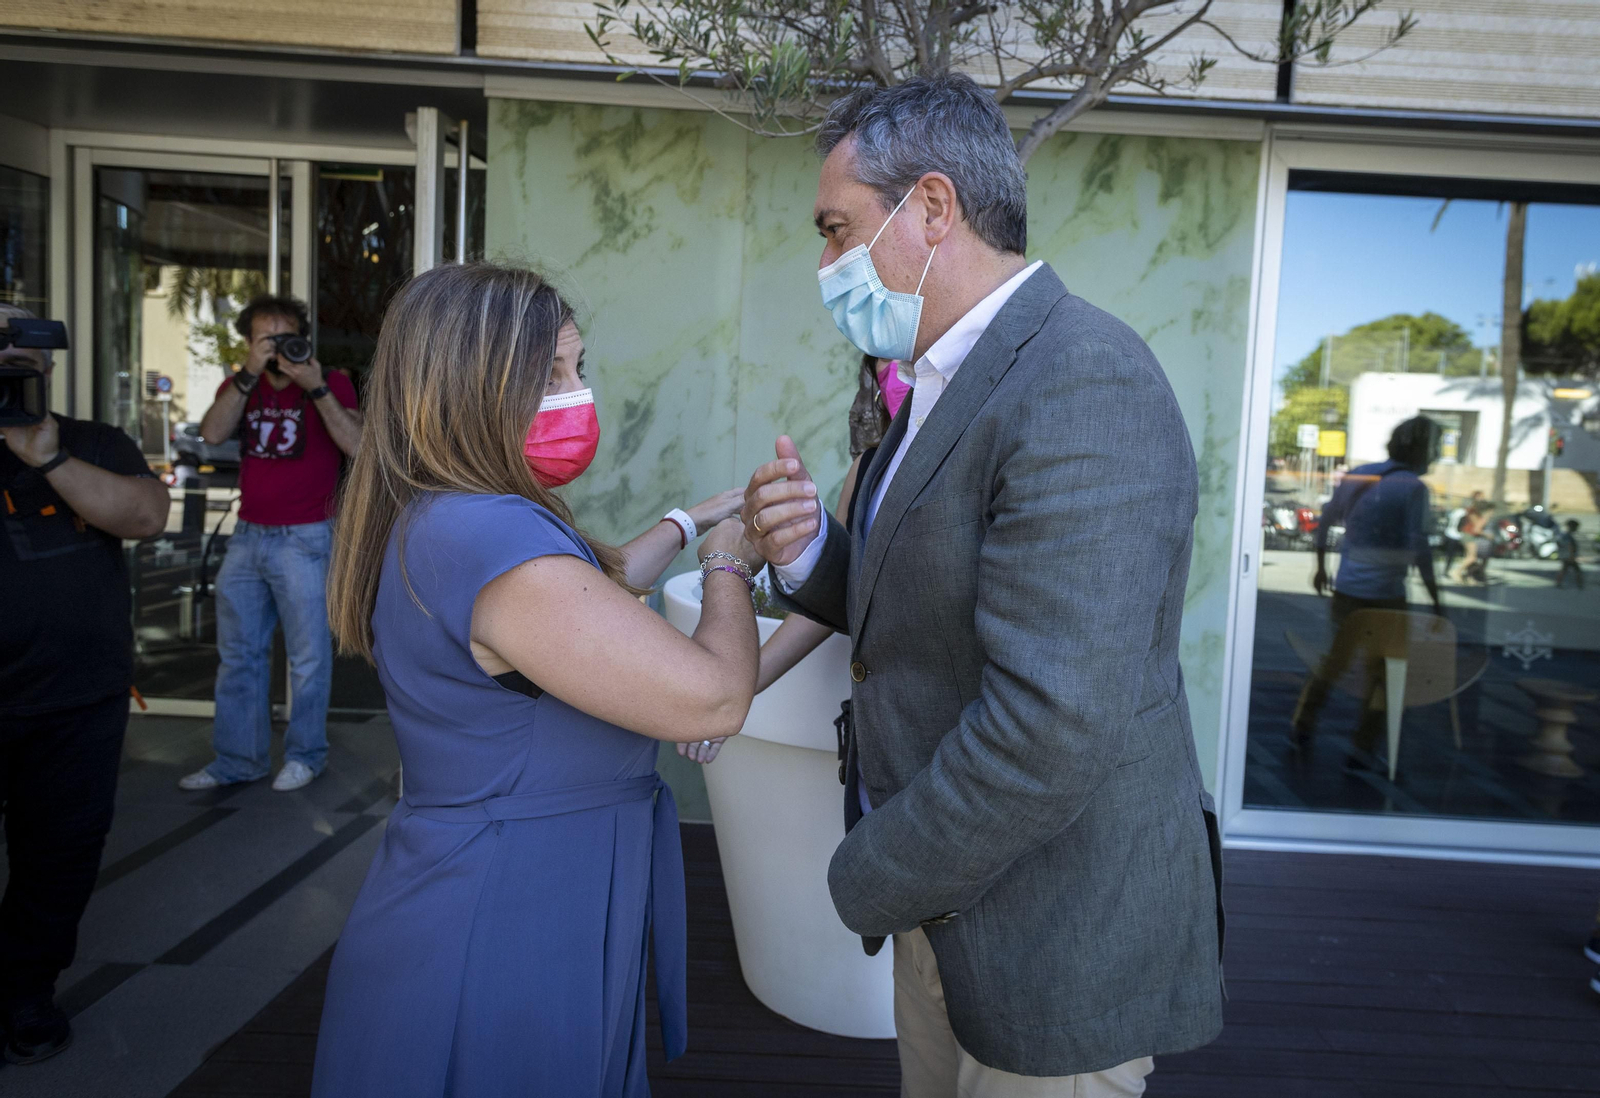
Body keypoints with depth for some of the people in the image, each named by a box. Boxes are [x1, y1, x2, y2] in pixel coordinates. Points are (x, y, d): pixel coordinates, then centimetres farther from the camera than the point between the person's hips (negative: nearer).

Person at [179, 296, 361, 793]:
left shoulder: (331, 383, -2)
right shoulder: (240, 386, 11)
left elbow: (356, 444, -17)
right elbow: (212, 433, -8)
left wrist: (317, 388, -21)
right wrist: (251, 373, -14)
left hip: (305, 539, -5)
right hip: (248, 536, 5)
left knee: (308, 655, 2)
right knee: (238, 654, 11)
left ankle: (305, 755, 17)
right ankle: (239, 758, 23)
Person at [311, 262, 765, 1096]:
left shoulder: (435, 523, 7)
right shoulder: (493, 540, -27)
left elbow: (591, 596, 22)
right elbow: (714, 699, -25)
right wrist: (727, 567, -8)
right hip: (506, 943, -10)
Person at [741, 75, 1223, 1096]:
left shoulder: (1085, 385, -25)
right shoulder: (949, 382, 8)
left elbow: (1052, 728, -31)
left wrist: (873, 882, -17)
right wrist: (811, 555, -8)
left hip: (1059, 935, -9)